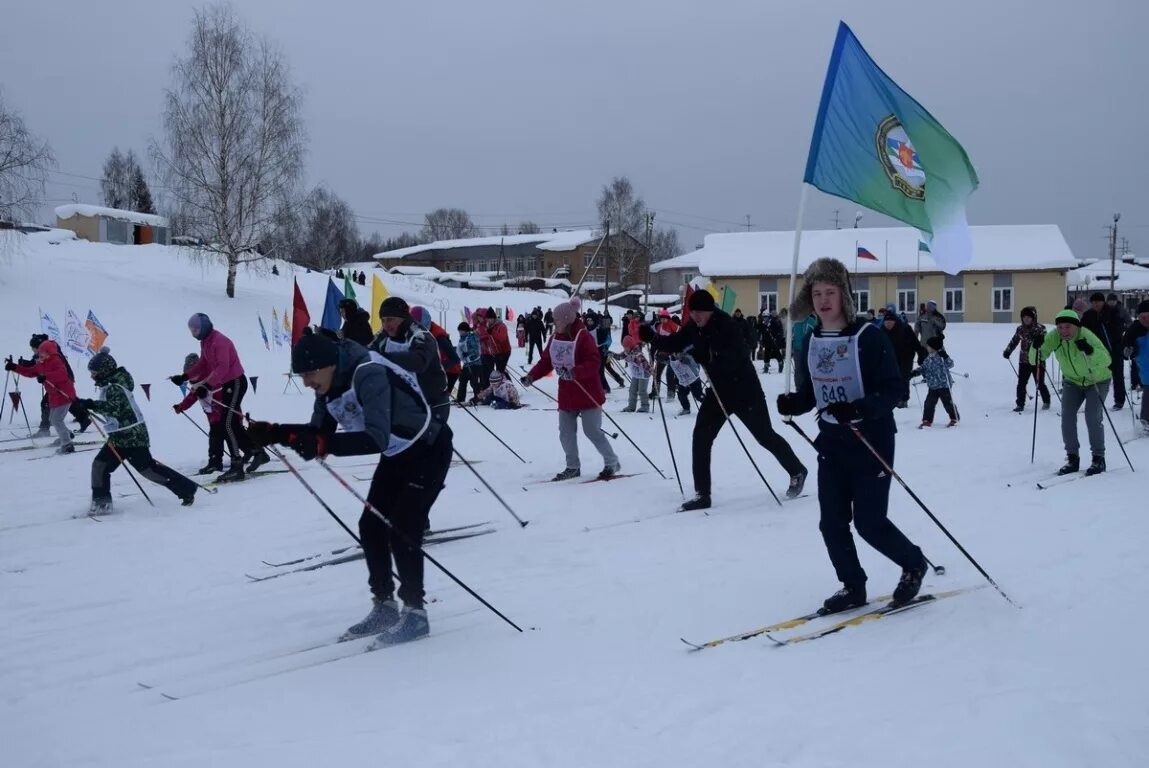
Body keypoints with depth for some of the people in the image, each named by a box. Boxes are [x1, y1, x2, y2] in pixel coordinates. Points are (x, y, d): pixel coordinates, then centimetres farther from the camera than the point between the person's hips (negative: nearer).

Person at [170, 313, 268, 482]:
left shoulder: (219, 341, -20)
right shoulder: (205, 342, 10)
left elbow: (222, 367, -30)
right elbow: (202, 365, 14)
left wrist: (207, 385, -40)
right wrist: (184, 377, 3)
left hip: (236, 382, -10)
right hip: (227, 384, 10)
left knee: (228, 424, -14)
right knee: (234, 424, 12)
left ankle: (237, 467, -13)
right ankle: (258, 452, 22)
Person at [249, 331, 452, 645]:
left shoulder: (369, 374, -33)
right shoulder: (331, 384, -7)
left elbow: (376, 439, -42)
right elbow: (319, 431, 2)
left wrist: (324, 445, -51)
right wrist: (274, 433, -13)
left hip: (429, 451, -9)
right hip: (397, 455, 9)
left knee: (401, 530, -13)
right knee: (371, 526, 5)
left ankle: (415, 613, 0)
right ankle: (384, 605, 18)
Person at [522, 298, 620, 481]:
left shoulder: (583, 336, -15)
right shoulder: (555, 338, 7)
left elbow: (593, 363, -24)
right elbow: (546, 362, 10)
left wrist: (574, 372, -37)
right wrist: (531, 377, -4)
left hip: (587, 394, -7)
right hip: (566, 395, 7)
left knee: (592, 431, -4)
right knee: (566, 432, 8)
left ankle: (612, 463, 11)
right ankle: (573, 467, 21)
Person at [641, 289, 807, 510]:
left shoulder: (726, 326, -25)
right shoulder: (694, 327, -5)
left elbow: (733, 358, -35)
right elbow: (674, 344, 5)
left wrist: (705, 356, -48)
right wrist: (652, 337, -12)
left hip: (744, 389, -6)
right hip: (719, 390, 6)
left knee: (765, 436, 8)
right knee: (701, 436, -5)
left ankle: (797, 471, 34)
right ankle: (702, 494, 1)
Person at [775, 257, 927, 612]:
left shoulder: (869, 337, -14)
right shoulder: (810, 342, 4)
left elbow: (893, 390, -16)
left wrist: (858, 409, -32)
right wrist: (792, 403, -10)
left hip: (872, 440, -6)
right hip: (831, 441, 6)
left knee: (869, 522, -4)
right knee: (832, 522, 4)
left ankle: (913, 563, 23)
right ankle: (853, 587, 22)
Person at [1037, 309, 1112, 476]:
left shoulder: (1086, 336, -32)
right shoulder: (1054, 337, -19)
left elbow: (1106, 360, -41)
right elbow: (1038, 359, -19)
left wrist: (1090, 351, -59)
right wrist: (1037, 348, -39)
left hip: (1097, 381, -4)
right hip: (1072, 382, 4)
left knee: (1092, 417, -15)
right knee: (1067, 417, -6)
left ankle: (1099, 458, -2)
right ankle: (1072, 459, 5)